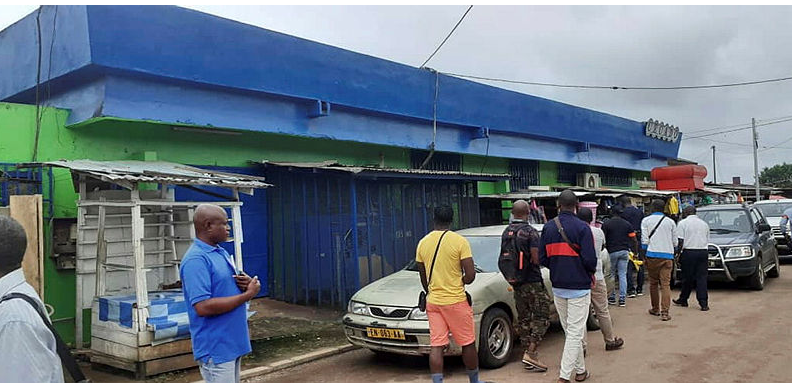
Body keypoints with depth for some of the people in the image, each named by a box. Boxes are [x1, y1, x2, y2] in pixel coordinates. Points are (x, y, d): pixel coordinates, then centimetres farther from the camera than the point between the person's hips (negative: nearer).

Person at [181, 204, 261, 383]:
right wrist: (248, 295, -20)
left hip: (234, 342, 9)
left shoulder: (221, 252, 11)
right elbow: (203, 307, -27)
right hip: (216, 349, -9)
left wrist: (246, 284, -5)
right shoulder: (196, 260, -19)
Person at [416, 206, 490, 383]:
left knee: (436, 346, 5)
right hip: (456, 301, -4)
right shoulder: (459, 241, -10)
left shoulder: (423, 243, 4)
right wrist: (460, 282, 7)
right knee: (468, 344, 12)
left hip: (432, 302, 4)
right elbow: (470, 275, -13)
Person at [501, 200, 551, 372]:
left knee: (523, 319, 13)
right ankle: (531, 353, -7)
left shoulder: (506, 232, 6)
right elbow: (536, 259, -19)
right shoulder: (530, 232, -15)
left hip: (516, 281, 7)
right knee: (541, 317, 0)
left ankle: (528, 353, 18)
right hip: (532, 281, -7)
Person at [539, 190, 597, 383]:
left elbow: (542, 258, 5)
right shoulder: (582, 227, -13)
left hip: (558, 287, 5)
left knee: (570, 331, 17)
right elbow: (590, 260, -15)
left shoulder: (548, 227, 2)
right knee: (575, 332, 0)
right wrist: (591, 272, 6)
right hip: (579, 287, -5)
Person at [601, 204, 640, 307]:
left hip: (611, 252, -2)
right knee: (623, 275, 5)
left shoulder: (606, 224, -4)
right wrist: (635, 252, 10)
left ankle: (612, 297, 14)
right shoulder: (627, 224, 4)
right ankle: (622, 299, 2)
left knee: (611, 275, 11)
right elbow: (634, 240, 2)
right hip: (624, 251, 2)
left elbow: (602, 240, -7)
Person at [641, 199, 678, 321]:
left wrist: (644, 256, 3)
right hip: (667, 256, 1)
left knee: (653, 283, 12)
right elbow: (674, 241, 10)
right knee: (665, 284, -2)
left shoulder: (646, 221, 1)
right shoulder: (670, 222, 7)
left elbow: (644, 240, -4)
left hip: (652, 255, -1)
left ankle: (655, 309, 23)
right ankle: (664, 312, -9)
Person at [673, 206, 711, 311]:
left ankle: (683, 300, 18)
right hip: (703, 252, 4)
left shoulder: (683, 223, -1)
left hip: (689, 252, -4)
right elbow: (707, 240, 16)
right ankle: (704, 303, -1)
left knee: (687, 278, 5)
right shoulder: (704, 223, 15)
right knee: (702, 277, 3)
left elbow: (680, 241, -6)